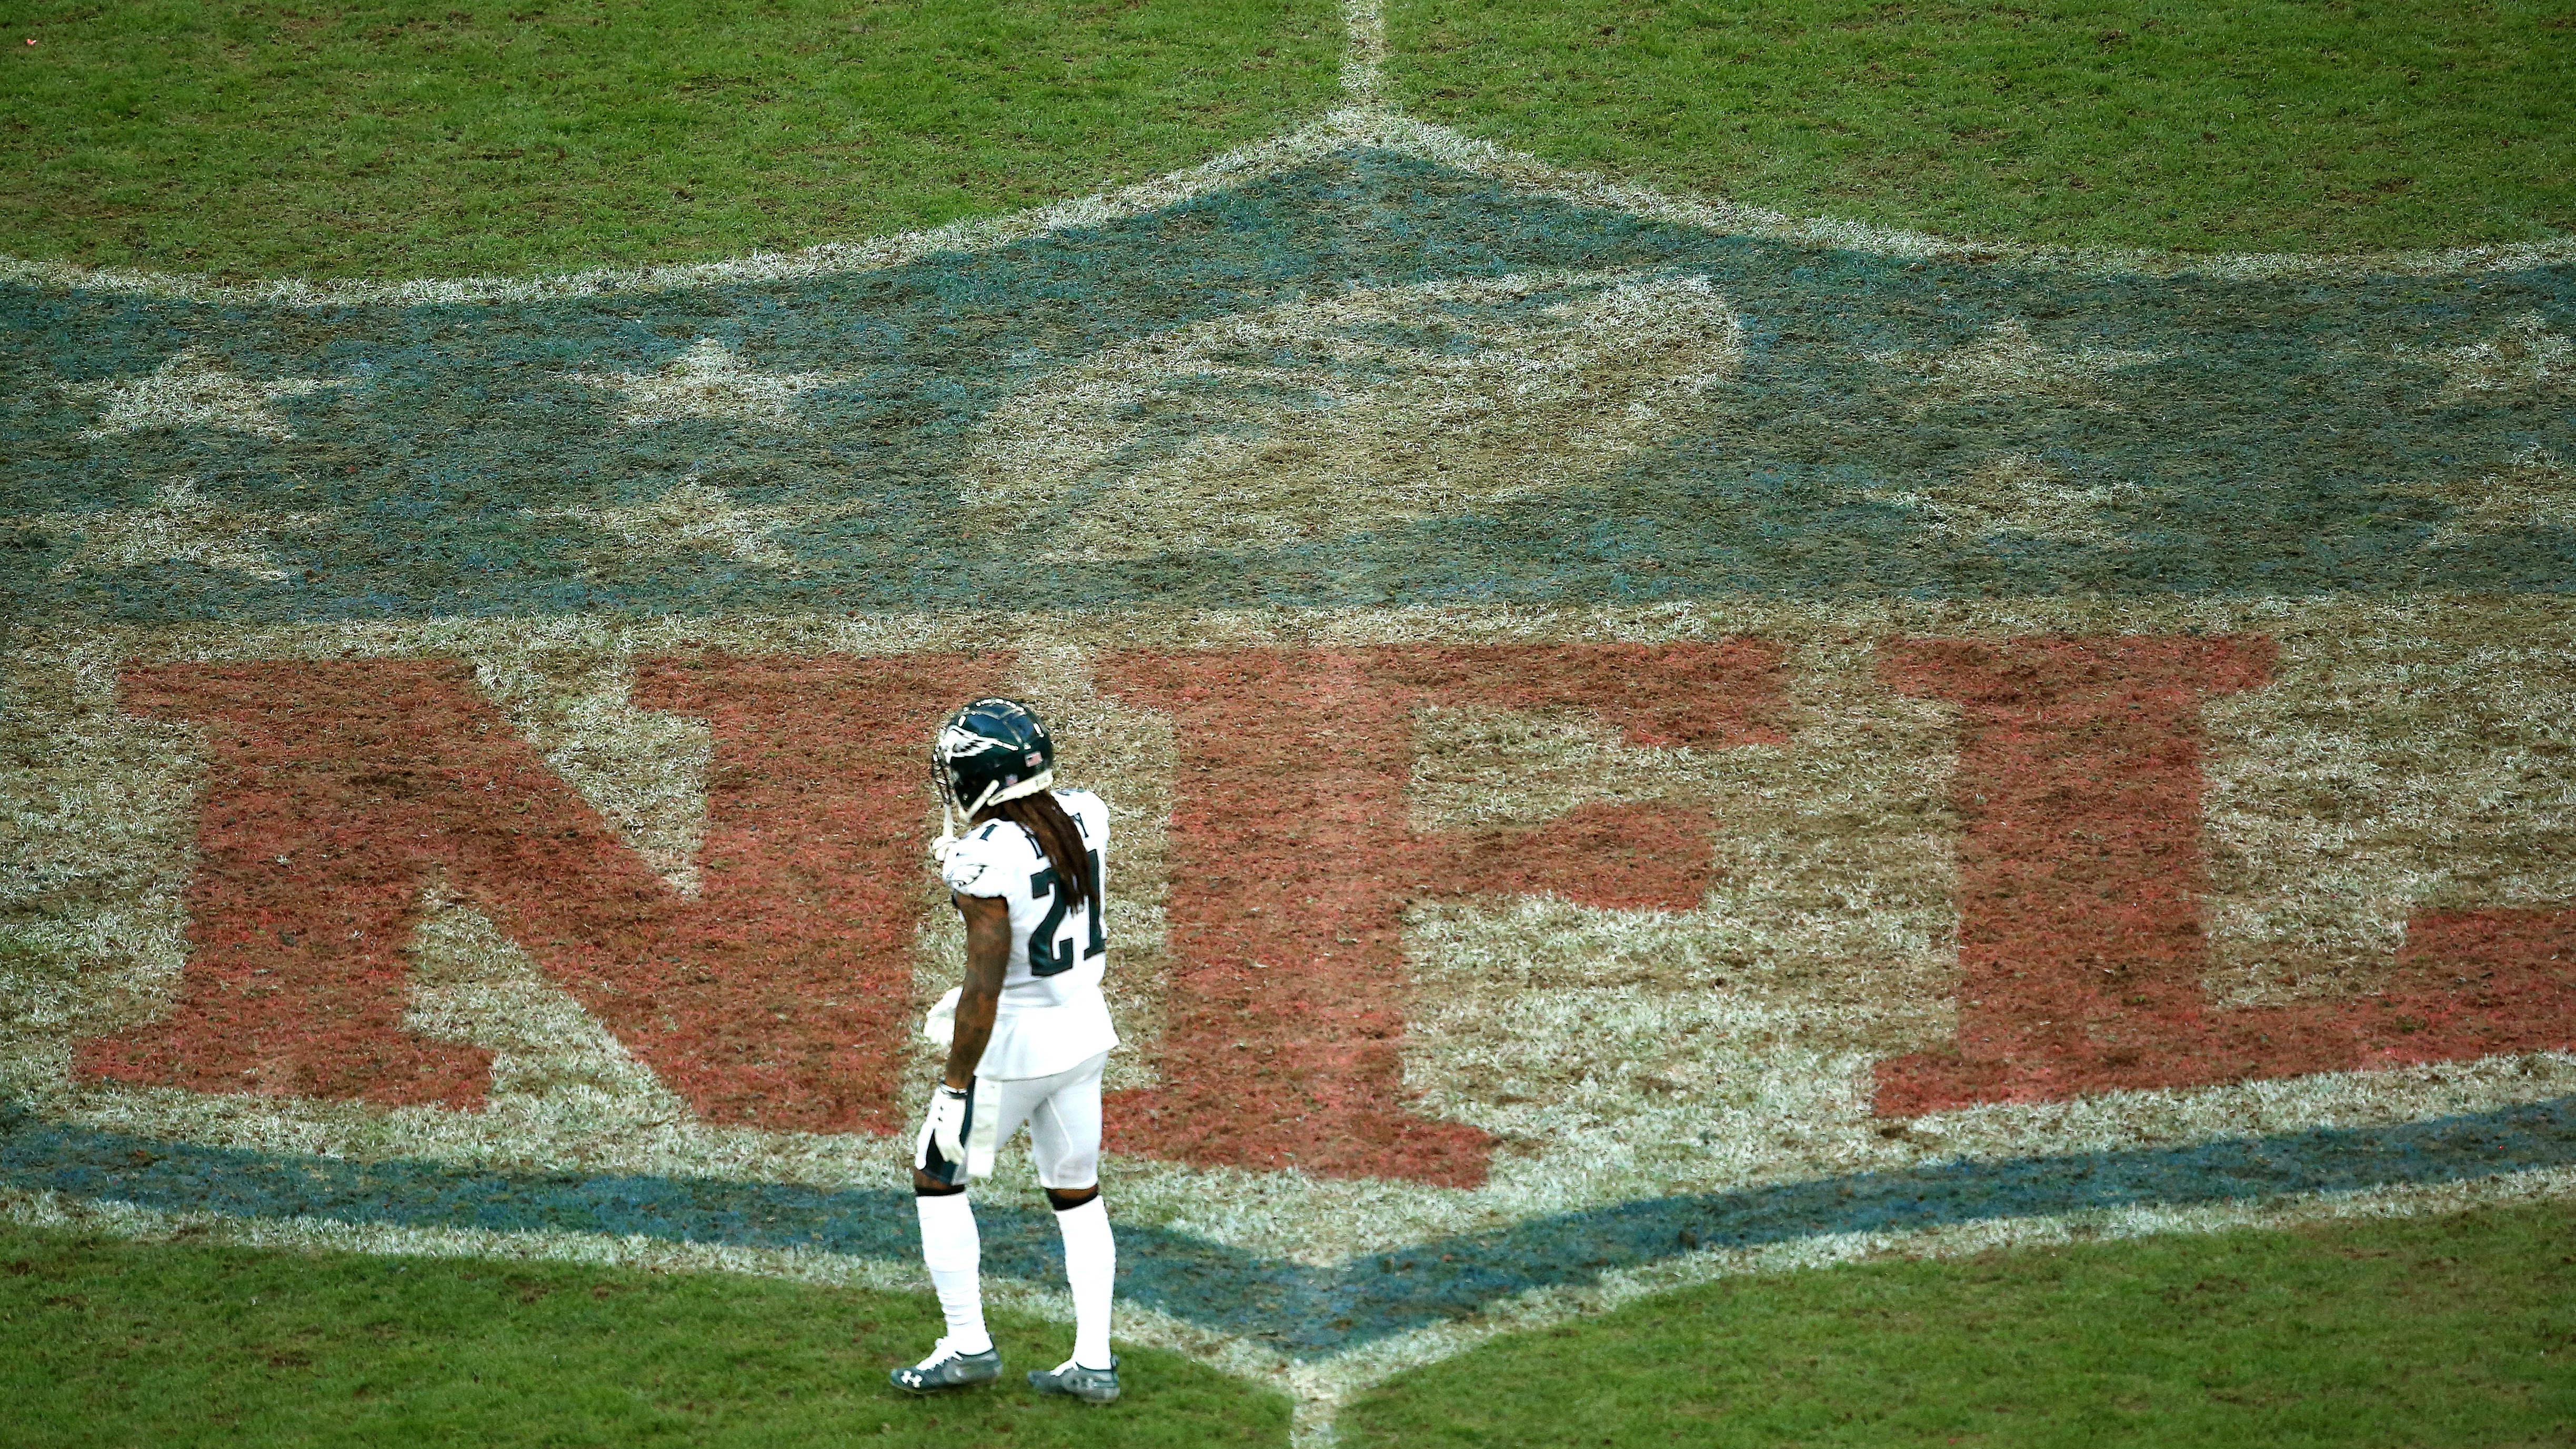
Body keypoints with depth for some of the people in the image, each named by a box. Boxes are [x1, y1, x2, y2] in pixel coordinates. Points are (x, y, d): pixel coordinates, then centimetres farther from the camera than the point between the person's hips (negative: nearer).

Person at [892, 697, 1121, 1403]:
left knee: (937, 1179, 14)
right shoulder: (1085, 815, -3)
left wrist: (956, 1088, -17)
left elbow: (985, 986, -24)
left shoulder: (985, 856, -26)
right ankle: (1093, 1362, 18)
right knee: (1077, 1194, 17)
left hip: (1015, 1045, -7)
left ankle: (968, 1345, 17)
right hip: (1085, 1027, 7)